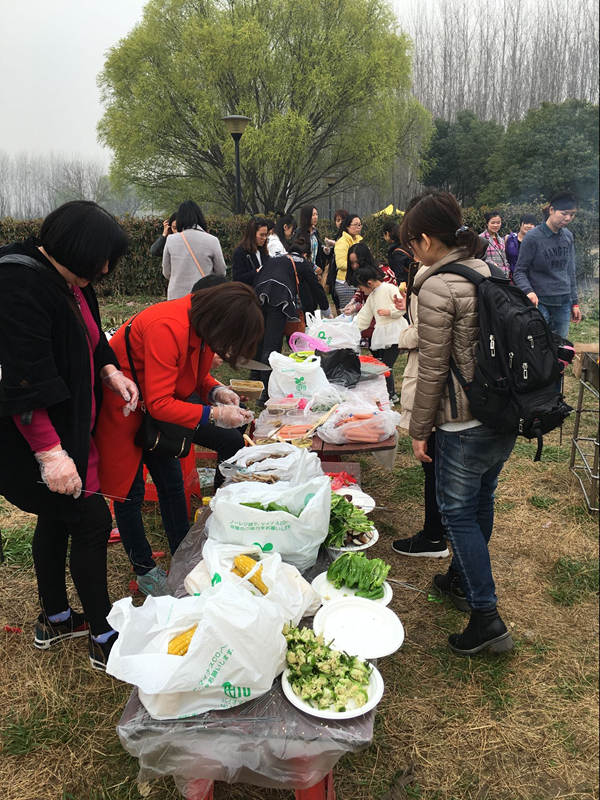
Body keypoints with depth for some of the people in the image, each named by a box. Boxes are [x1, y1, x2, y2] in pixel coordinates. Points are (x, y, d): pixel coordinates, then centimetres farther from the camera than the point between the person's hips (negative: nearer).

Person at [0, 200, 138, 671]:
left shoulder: (71, 283, 5)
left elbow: (89, 340, 19)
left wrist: (111, 372, 0)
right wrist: (50, 452, -29)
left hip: (70, 427, 10)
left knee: (57, 517, 20)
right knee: (92, 521, -4)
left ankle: (54, 620, 39)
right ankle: (103, 639, 13)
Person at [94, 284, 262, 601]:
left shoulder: (203, 321, -8)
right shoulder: (168, 328, -35)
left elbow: (194, 374, 8)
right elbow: (159, 403, -34)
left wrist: (216, 390, -12)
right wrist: (214, 414, -33)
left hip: (161, 403, 8)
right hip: (123, 410, -8)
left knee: (171, 482, 10)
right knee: (129, 491, 4)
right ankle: (145, 570, 20)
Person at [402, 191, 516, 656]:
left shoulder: (436, 289, -17)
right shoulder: (488, 272, 8)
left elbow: (433, 369, -16)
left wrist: (419, 429, -5)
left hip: (466, 422, -9)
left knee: (458, 511, 5)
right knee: (481, 501, 21)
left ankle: (487, 618, 10)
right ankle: (463, 580, 41)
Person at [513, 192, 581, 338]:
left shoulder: (568, 236, 9)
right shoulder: (533, 237, -9)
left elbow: (570, 271, 16)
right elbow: (519, 271, -7)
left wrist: (574, 302, 14)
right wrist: (528, 291, -25)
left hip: (564, 304, 6)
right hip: (540, 302, -5)